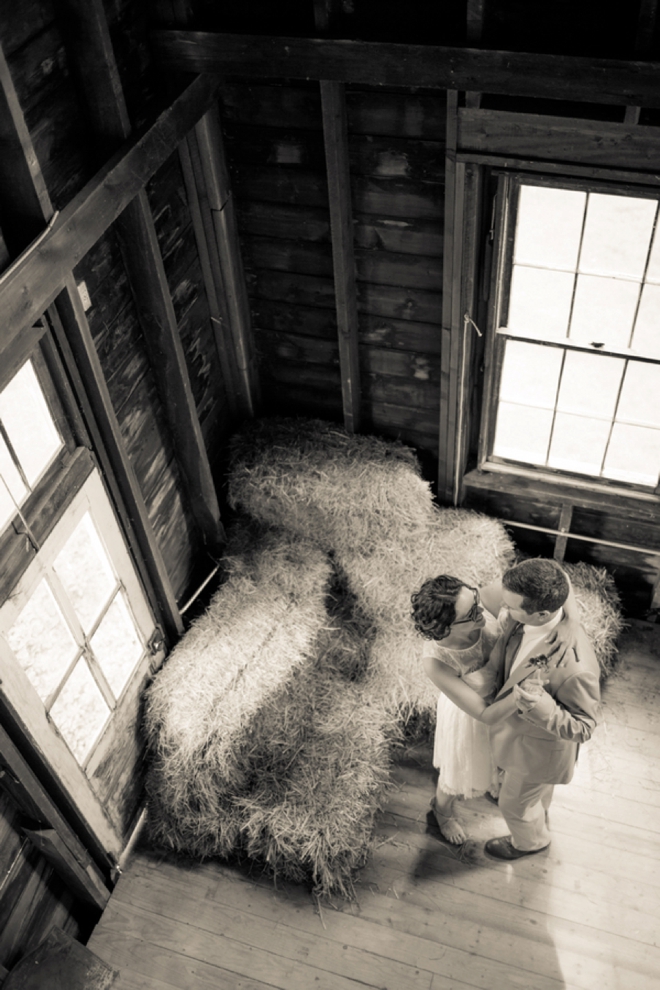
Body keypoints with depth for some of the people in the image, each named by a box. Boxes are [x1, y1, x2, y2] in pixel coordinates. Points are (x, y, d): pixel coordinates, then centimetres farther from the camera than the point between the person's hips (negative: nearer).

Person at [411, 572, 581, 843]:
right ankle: (442, 810, 63)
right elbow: (485, 714, -36)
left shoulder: (486, 599, -37)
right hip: (470, 714, -4)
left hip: (504, 695, 4)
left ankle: (490, 786, 73)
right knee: (462, 769, 27)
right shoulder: (435, 660, -42)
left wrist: (572, 621, -49)